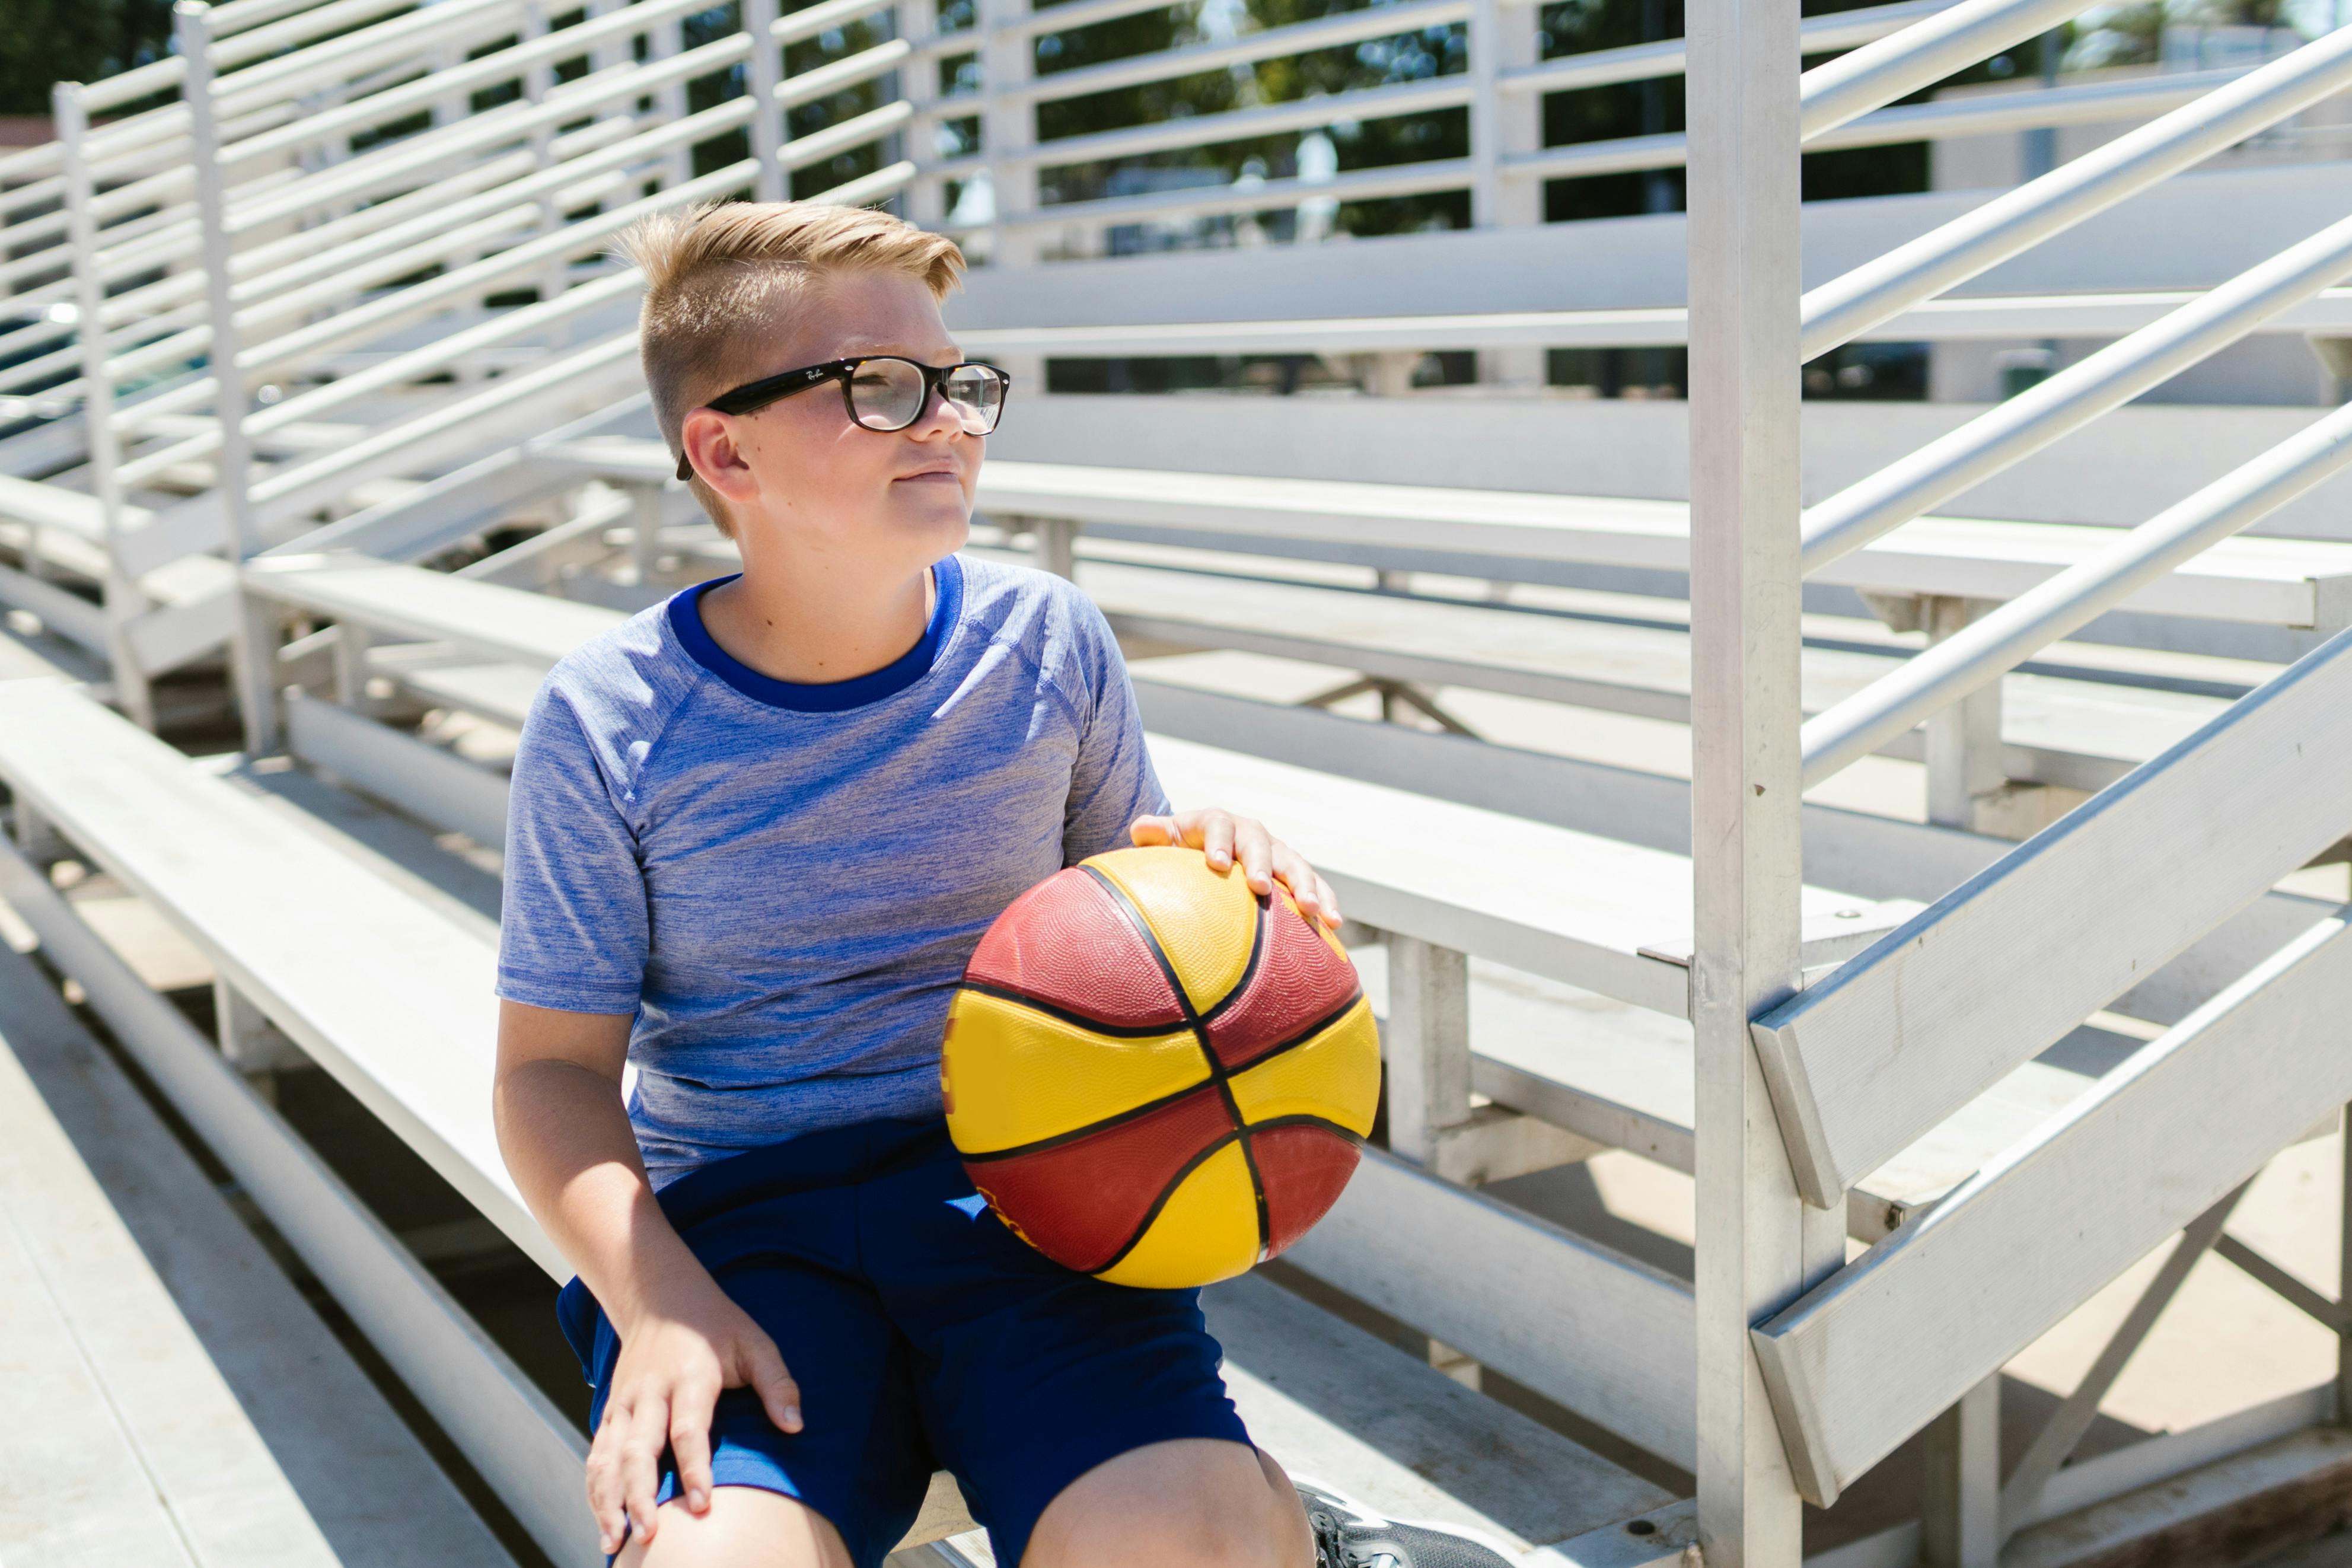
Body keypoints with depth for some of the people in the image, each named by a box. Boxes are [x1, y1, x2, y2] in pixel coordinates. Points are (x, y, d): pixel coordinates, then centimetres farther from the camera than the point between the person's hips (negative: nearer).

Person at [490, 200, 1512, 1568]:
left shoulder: (1047, 643, 2)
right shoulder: (610, 721, -4)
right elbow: (555, 1066, -1)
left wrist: (1193, 864, -10)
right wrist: (654, 1295, -18)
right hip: (735, 1218, 0)